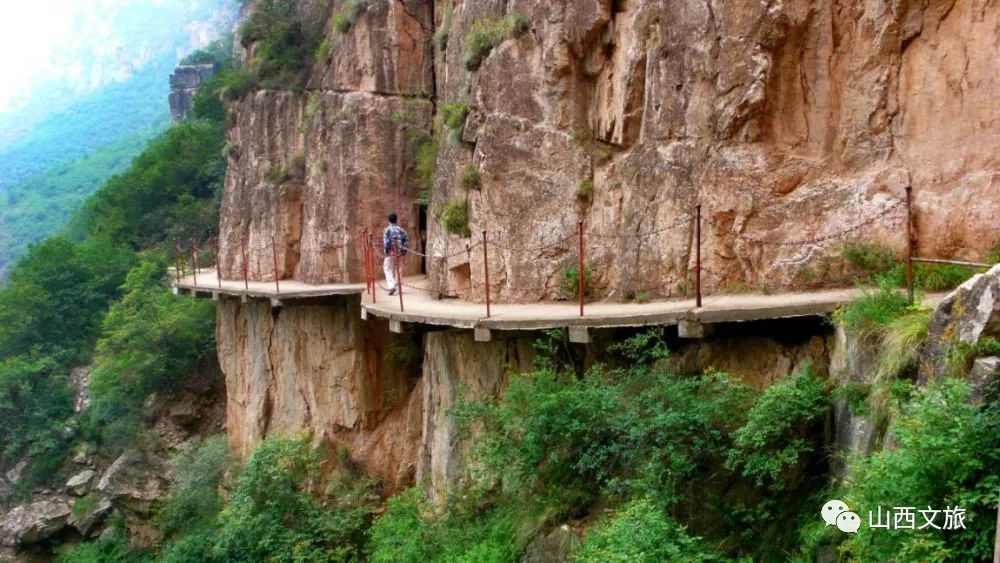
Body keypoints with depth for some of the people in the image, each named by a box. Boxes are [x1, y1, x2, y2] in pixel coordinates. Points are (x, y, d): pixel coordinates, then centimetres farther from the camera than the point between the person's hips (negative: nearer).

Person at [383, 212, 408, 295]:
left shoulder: (387, 230, -6)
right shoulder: (401, 230, 6)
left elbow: (385, 242, -13)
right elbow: (406, 241, 3)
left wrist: (386, 251, -4)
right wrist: (404, 250, 9)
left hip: (390, 252, -4)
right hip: (400, 253, 4)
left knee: (388, 269, 4)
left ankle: (391, 286, -13)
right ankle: (397, 286, 20)